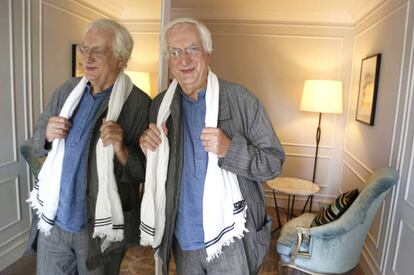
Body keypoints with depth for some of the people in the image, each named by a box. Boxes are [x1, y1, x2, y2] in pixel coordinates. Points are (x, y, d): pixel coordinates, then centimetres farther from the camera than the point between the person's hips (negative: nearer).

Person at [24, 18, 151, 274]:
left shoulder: (139, 104, -14)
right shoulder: (67, 90, 2)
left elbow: (146, 171, -11)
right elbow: (37, 142, 13)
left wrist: (121, 150, -29)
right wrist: (47, 135, -9)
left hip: (102, 226, -4)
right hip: (52, 219, 4)